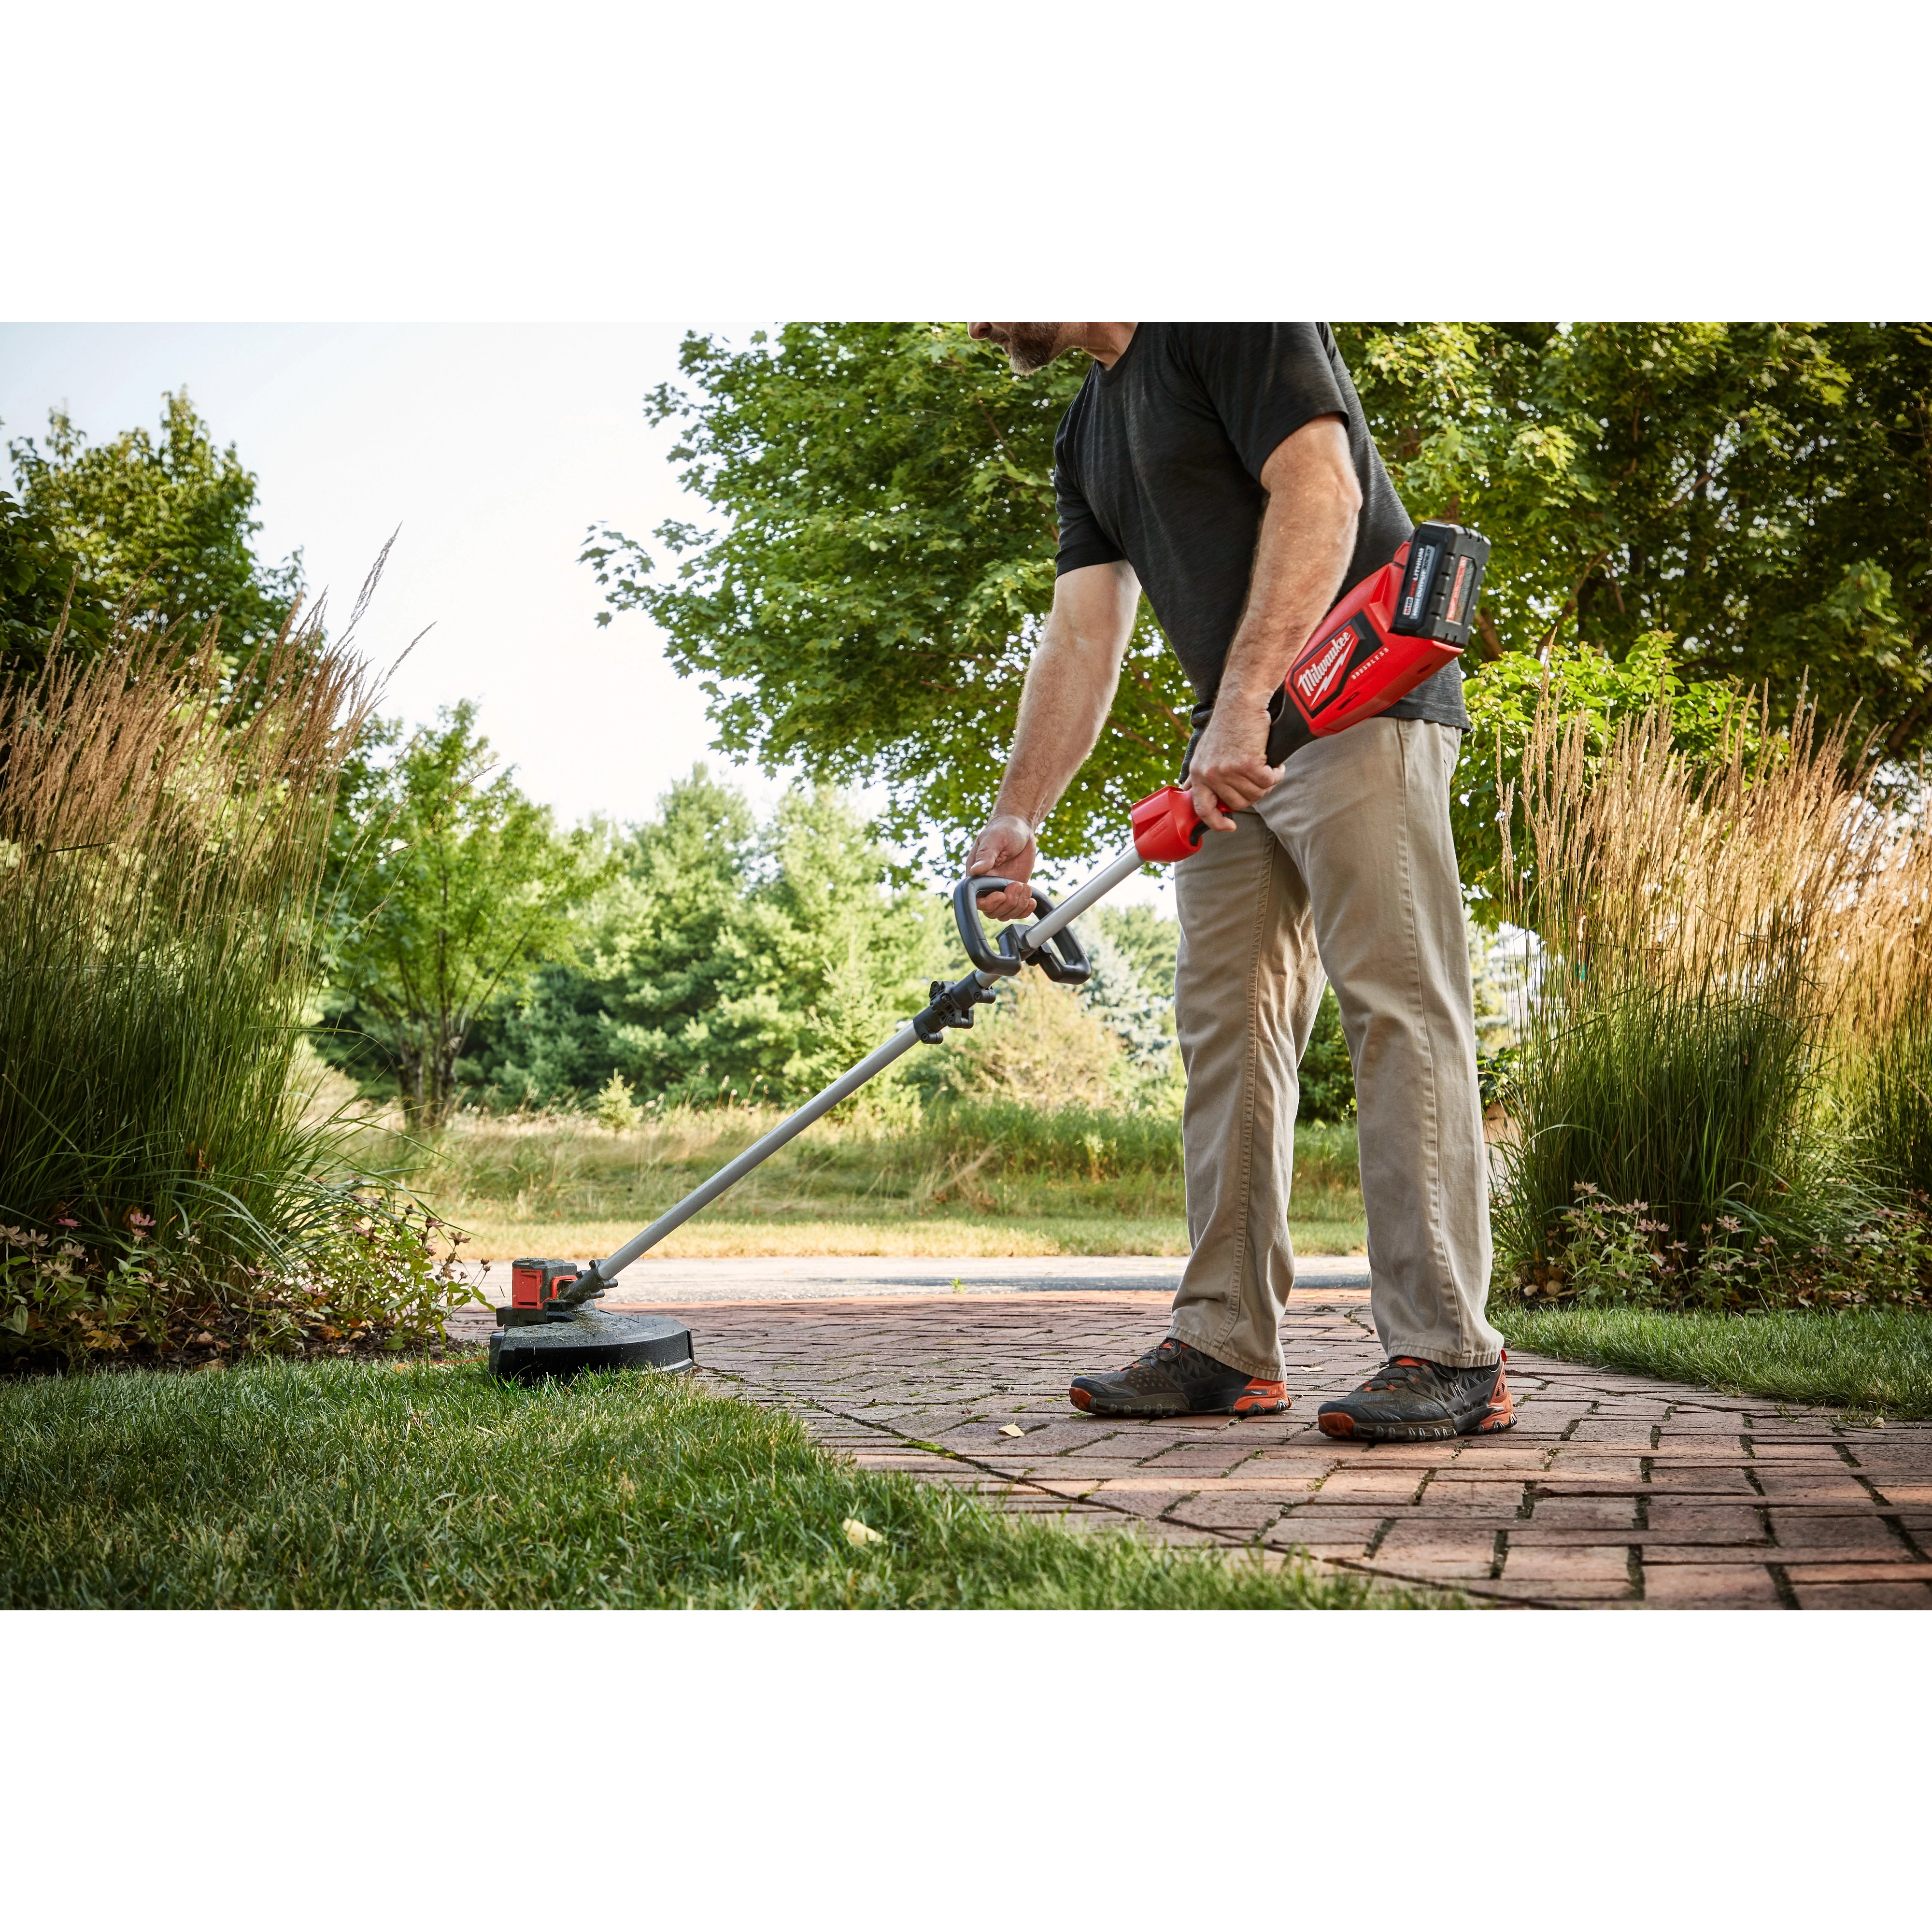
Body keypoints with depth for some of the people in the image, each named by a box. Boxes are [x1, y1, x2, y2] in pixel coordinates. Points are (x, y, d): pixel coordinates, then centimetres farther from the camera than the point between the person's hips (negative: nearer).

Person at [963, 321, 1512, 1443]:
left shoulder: (1228, 325, -6)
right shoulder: (1086, 435, 20)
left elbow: (1322, 493, -19)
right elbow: (1083, 640, 13)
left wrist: (1242, 701, -27)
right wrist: (1018, 816, 2)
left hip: (1360, 707, -9)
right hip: (1240, 740, 9)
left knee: (1398, 1008, -11)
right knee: (1227, 1024, 5)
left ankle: (1451, 1357, -9)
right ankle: (1228, 1348, 10)